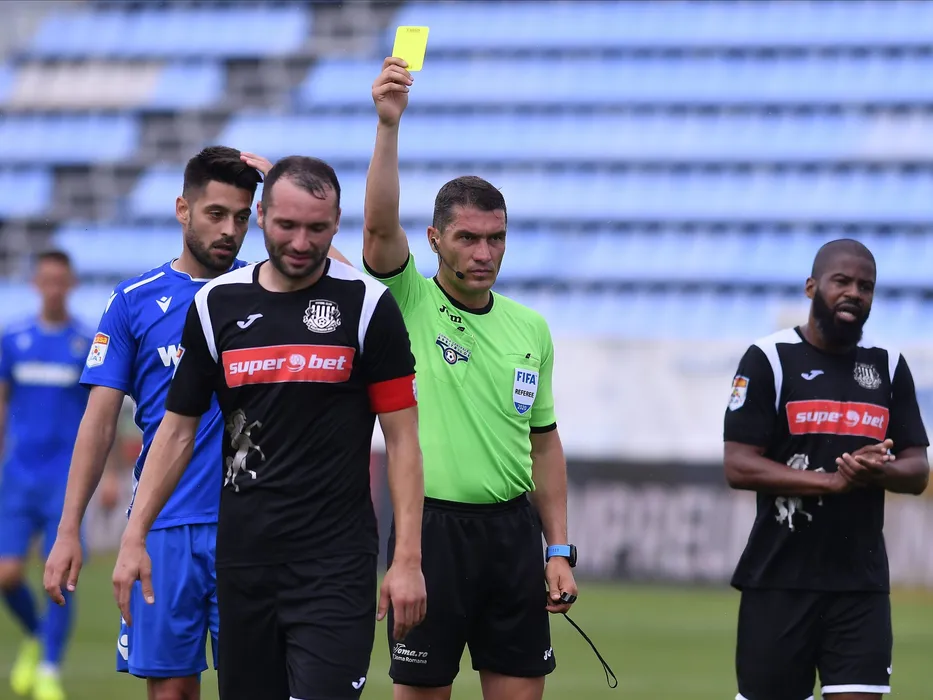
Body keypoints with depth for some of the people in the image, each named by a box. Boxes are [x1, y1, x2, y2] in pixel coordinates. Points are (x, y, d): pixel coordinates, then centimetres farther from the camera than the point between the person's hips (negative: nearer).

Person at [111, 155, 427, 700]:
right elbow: (179, 429, 12)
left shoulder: (367, 304, -3)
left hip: (337, 560, -3)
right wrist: (135, 538, 5)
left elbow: (402, 436, -2)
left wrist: (408, 559, -9)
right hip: (243, 554, 3)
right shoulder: (216, 303, 6)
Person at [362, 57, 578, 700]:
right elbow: (380, 225, -21)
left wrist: (559, 551, 9)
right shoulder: (408, 304, -2)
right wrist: (389, 125, -33)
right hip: (431, 524, -4)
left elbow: (545, 443, 16)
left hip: (513, 528, 4)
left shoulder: (531, 328, 11)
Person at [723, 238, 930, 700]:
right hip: (779, 580, -3)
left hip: (862, 583, 3)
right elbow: (738, 466, -10)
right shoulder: (769, 360, -3)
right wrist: (832, 481, -20)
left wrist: (879, 473, -15)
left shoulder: (889, 367, 10)